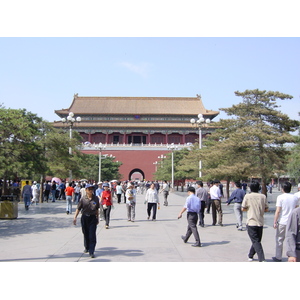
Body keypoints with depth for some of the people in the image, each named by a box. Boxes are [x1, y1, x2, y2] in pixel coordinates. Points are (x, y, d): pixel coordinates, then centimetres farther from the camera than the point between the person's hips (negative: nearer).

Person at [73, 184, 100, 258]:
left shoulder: (96, 198, 1)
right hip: (84, 217, 1)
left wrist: (97, 218, 15)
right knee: (85, 234, 15)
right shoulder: (83, 199, -4)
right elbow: (78, 208, -2)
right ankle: (87, 247, 38)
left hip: (92, 218, -1)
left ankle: (91, 252, -3)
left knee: (92, 235, -7)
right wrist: (75, 217, -9)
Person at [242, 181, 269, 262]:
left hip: (251, 222, -3)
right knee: (257, 240, 19)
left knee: (256, 241, -3)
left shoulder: (247, 196, -7)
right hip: (260, 222, 3)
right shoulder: (263, 196, 0)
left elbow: (243, 209, -3)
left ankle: (262, 259, -16)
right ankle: (250, 255, 32)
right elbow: (266, 209, 5)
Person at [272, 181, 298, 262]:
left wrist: (275, 222, -7)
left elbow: (278, 211, -13)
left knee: (279, 239, 9)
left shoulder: (280, 197, -10)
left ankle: (278, 257, 15)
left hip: (282, 222, -3)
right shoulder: (295, 197, 3)